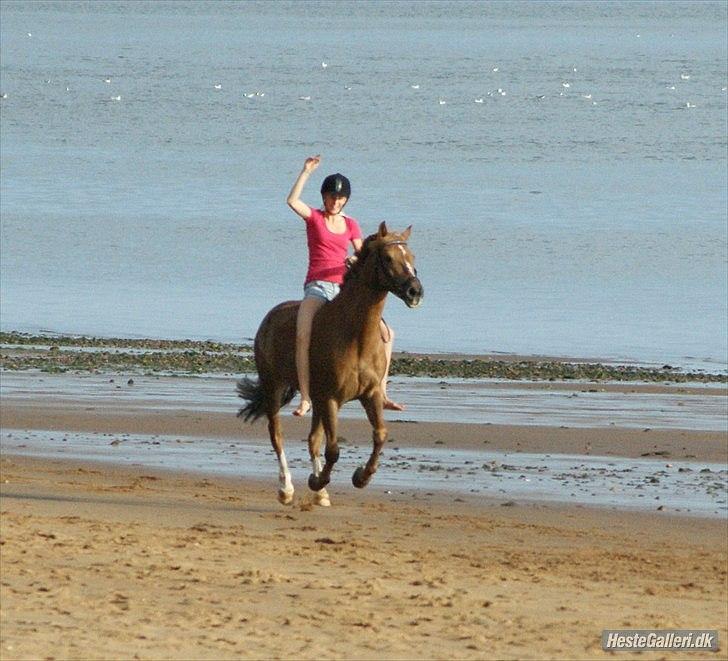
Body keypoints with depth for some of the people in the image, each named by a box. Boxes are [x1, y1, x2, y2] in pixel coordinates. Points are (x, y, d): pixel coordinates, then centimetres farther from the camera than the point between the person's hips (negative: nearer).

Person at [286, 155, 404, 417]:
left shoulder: (350, 225, 15)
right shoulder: (314, 217, 5)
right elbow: (292, 200, -14)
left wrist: (357, 261, -13)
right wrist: (306, 172, -16)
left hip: (344, 289, 4)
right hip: (317, 287, -4)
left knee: (386, 333, -6)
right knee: (303, 336, -31)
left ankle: (381, 394, -1)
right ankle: (305, 398, -29)